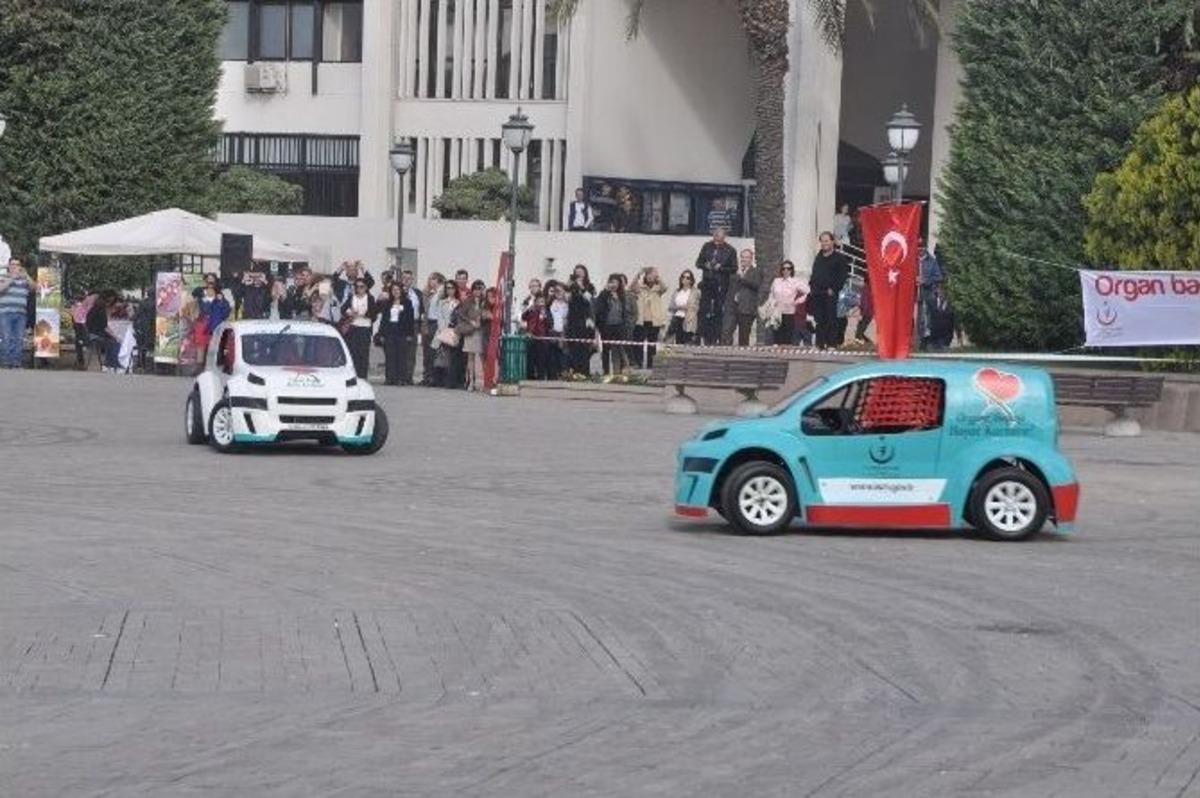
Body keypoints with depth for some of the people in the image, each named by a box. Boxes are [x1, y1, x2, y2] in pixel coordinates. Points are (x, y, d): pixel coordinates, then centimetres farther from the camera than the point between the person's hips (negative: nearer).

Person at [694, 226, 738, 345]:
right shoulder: (707, 247, 8)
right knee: (704, 311, 1)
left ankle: (715, 339, 3)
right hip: (707, 283, 3)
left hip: (721, 286, -3)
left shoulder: (730, 251, -2)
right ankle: (705, 339, 7)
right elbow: (698, 262, 13)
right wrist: (705, 265, -8)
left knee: (718, 312, -1)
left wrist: (721, 268, -16)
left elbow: (734, 268, -3)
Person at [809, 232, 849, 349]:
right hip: (817, 294, 6)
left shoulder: (839, 258, -1)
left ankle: (831, 343, -4)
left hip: (830, 294, -6)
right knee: (819, 320, 5)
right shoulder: (818, 258, 20)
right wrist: (812, 286, 12)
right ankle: (820, 343, 9)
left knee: (831, 319, -6)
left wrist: (834, 289, -12)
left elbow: (843, 276, -6)